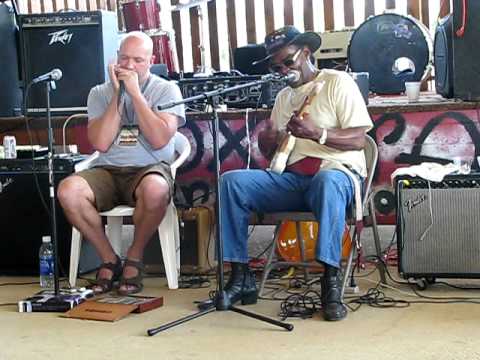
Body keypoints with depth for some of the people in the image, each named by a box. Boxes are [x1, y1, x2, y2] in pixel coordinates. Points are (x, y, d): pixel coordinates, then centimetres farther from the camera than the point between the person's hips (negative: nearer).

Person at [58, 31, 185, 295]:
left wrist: (135, 92, -11)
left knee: (155, 189, -39)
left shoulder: (167, 90, 4)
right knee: (68, 190, -29)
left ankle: (134, 258, -12)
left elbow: (159, 140, -13)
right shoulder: (100, 93, 10)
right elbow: (100, 143, -5)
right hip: (108, 171, 3)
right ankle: (109, 260, -8)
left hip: (149, 169, -2)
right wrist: (118, 94, -6)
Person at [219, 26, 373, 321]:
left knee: (328, 182, -42)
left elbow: (358, 140, -8)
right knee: (232, 181, -16)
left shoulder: (338, 82, 3)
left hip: (336, 173, -5)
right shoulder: (284, 97, 21)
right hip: (292, 178, 6)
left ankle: (332, 281, -39)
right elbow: (269, 153, 20)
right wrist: (268, 139, -4)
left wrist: (317, 133, -25)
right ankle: (241, 277, -16)